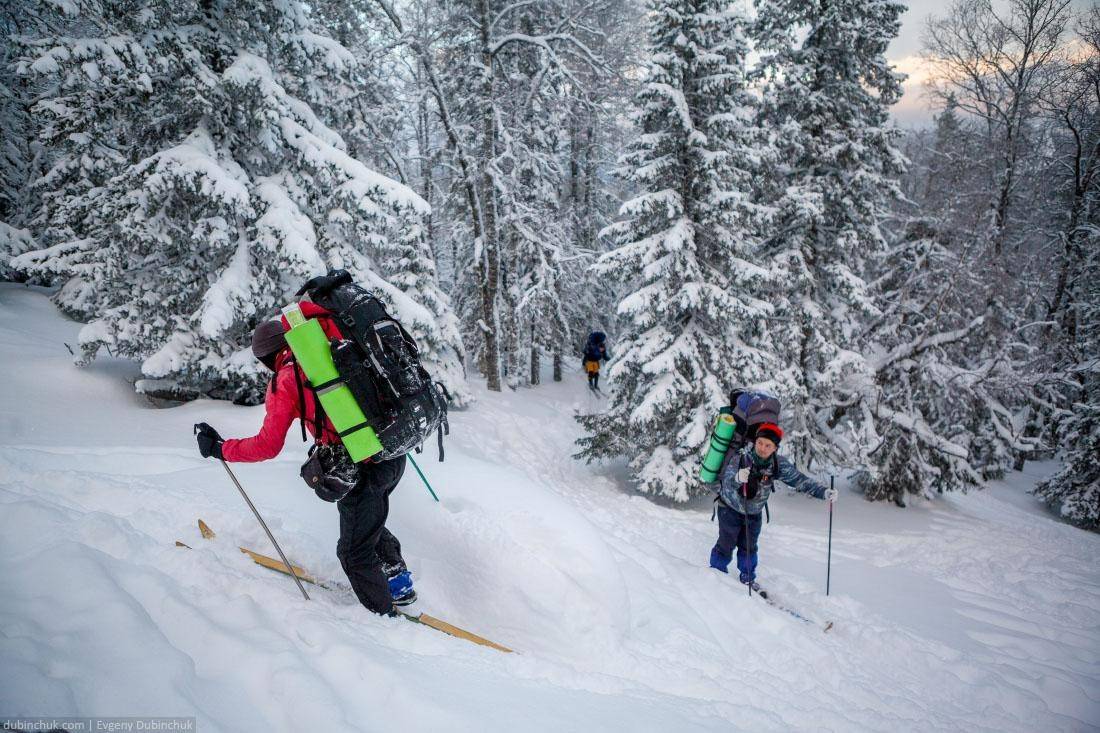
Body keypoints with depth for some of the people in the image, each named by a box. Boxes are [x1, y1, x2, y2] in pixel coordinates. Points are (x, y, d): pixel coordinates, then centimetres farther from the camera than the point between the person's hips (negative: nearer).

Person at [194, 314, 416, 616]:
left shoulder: (284, 382, -4)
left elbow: (267, 446, -3)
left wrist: (219, 448, 9)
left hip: (363, 470, -7)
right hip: (395, 454, 7)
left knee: (354, 554, 13)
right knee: (369, 522, 31)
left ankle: (384, 614, 25)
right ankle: (398, 580, 43)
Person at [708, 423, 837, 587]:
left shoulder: (779, 464, -19)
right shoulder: (740, 458, -32)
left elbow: (800, 480, -14)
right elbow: (727, 483, -42)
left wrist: (824, 492, -26)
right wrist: (737, 478, -65)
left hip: (754, 512, 4)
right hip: (730, 508, -4)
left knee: (749, 548, 16)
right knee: (726, 545, 3)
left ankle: (748, 578, 35)